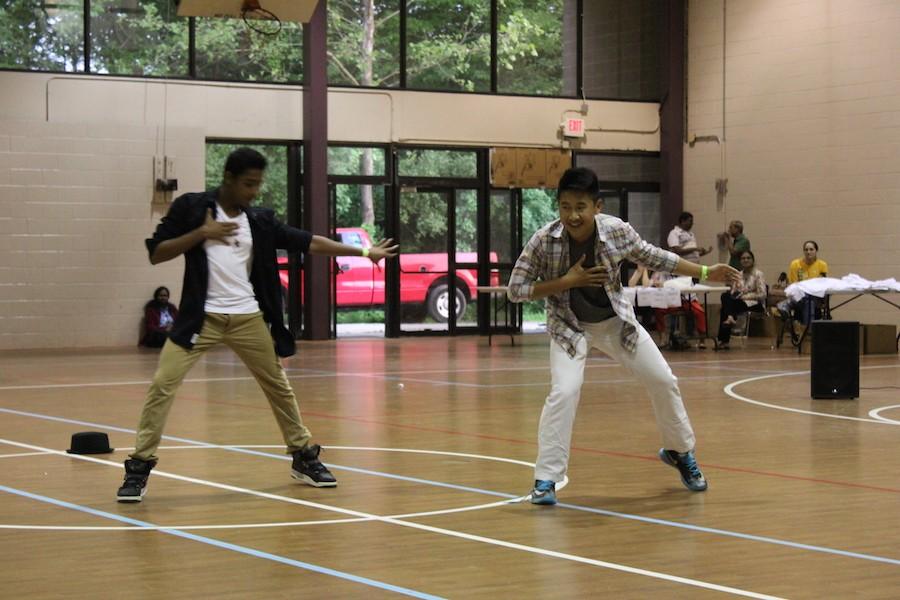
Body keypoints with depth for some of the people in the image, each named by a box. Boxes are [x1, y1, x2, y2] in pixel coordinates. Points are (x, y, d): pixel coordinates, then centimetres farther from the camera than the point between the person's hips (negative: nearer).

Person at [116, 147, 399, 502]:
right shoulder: (191, 207, -3)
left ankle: (304, 457, 29)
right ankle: (139, 468, -7)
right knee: (162, 386, -14)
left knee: (279, 387, 12)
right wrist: (201, 233, -15)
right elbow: (155, 253, -5)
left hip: (248, 318, 4)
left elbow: (308, 242, 7)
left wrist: (364, 252, 6)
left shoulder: (260, 220, 6)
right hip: (202, 317, -4)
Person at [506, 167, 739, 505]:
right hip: (569, 327, -3)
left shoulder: (617, 231, -19)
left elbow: (655, 258, -1)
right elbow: (515, 290, -19)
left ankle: (679, 451, 32)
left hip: (616, 321, 3)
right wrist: (567, 281, -28)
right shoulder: (544, 241, -25)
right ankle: (545, 479, -13)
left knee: (663, 381, 6)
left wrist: (705, 273, -1)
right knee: (564, 392, -23)